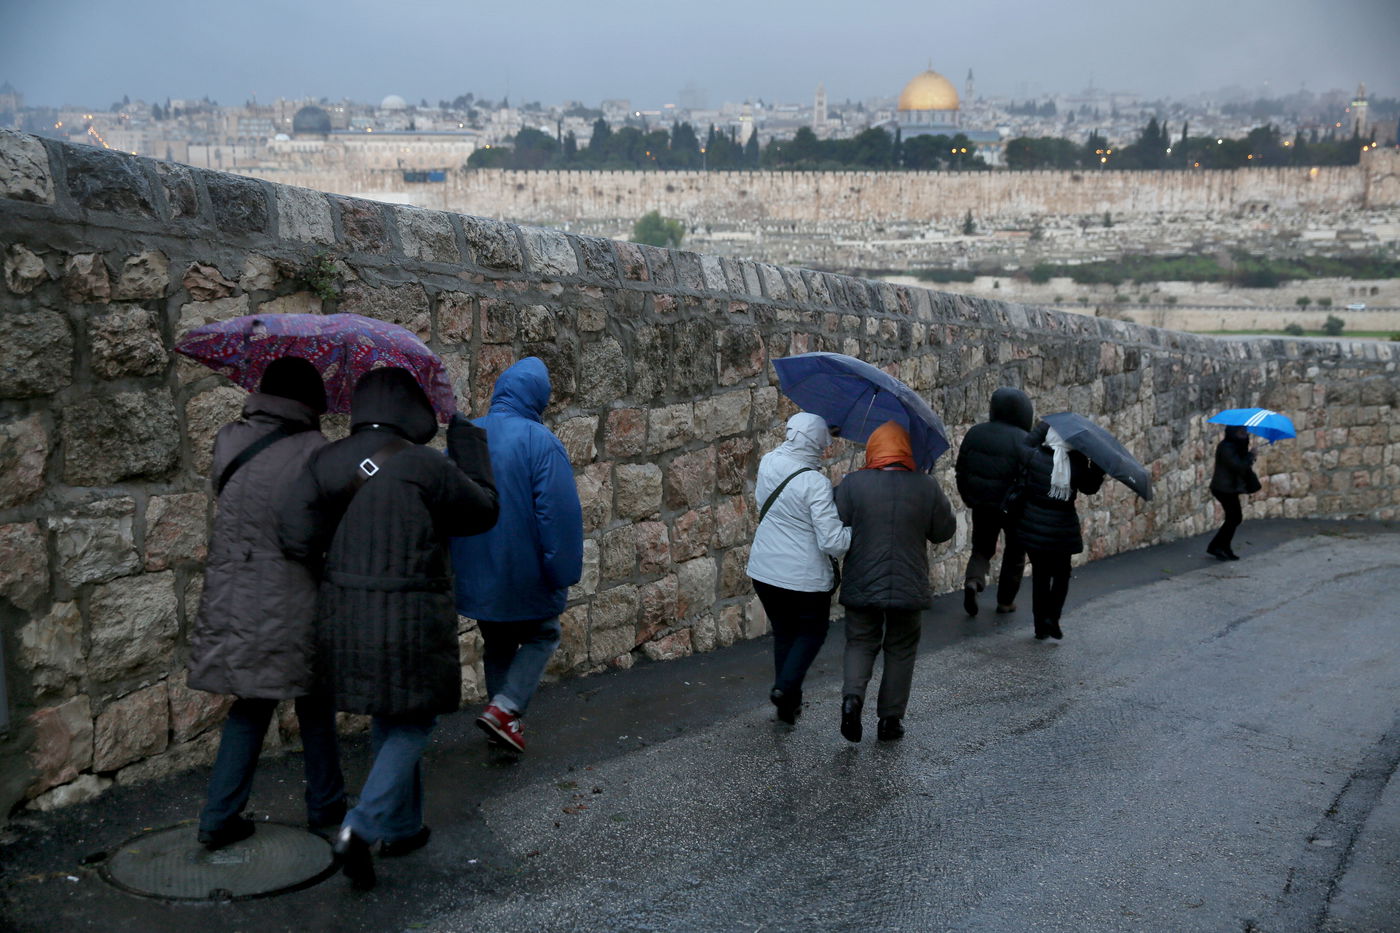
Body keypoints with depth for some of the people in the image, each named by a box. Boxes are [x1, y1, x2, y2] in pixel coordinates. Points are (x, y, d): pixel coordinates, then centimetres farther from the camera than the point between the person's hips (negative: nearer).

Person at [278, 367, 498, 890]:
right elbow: (483, 511, -1)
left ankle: (401, 827, 34)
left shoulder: (326, 463, -1)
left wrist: (332, 568, 12)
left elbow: (296, 534, -7)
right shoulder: (424, 466, -14)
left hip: (343, 617, 6)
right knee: (412, 722, 11)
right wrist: (467, 439, 8)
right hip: (409, 622, -6)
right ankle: (362, 828, -3)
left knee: (387, 720, 22)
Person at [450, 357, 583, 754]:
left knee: (497, 645, 22)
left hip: (476, 576, 6)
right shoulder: (540, 442, -16)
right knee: (541, 637, 15)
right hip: (525, 574, -5)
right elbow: (559, 513, -20)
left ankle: (503, 721, 30)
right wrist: (563, 572, -12)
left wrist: (459, 566, 20)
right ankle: (504, 708, -1)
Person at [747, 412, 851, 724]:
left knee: (783, 632, 22)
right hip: (805, 576, -5)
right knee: (812, 632, 18)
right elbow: (833, 541, -26)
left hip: (763, 570, 6)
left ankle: (788, 703, 27)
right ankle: (786, 687, 0)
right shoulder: (815, 482, -23)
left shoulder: (768, 463, -4)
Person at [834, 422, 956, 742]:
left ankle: (852, 696, -7)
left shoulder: (852, 484, -9)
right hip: (908, 586, 0)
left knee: (860, 643, 17)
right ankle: (890, 719, 19)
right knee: (900, 650, 15)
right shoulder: (926, 487, -6)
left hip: (861, 585, 0)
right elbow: (944, 531, 4)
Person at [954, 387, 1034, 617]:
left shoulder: (974, 433, 0)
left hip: (981, 505, 3)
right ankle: (1006, 601, 22)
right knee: (1014, 552, 16)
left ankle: (973, 580, -9)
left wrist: (969, 498, 18)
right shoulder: (1023, 441, -15)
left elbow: (961, 469, 6)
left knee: (982, 547, 19)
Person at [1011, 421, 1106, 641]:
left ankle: (1041, 626, 17)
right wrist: (1098, 465, 7)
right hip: (1061, 530, -1)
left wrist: (1043, 427, 5)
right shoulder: (1078, 464, -13)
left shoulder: (1033, 456, -15)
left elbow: (1023, 446, 8)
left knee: (1040, 574, 13)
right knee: (1061, 574, 19)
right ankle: (1052, 617, 4)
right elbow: (1090, 487, 3)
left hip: (1033, 527, 1)